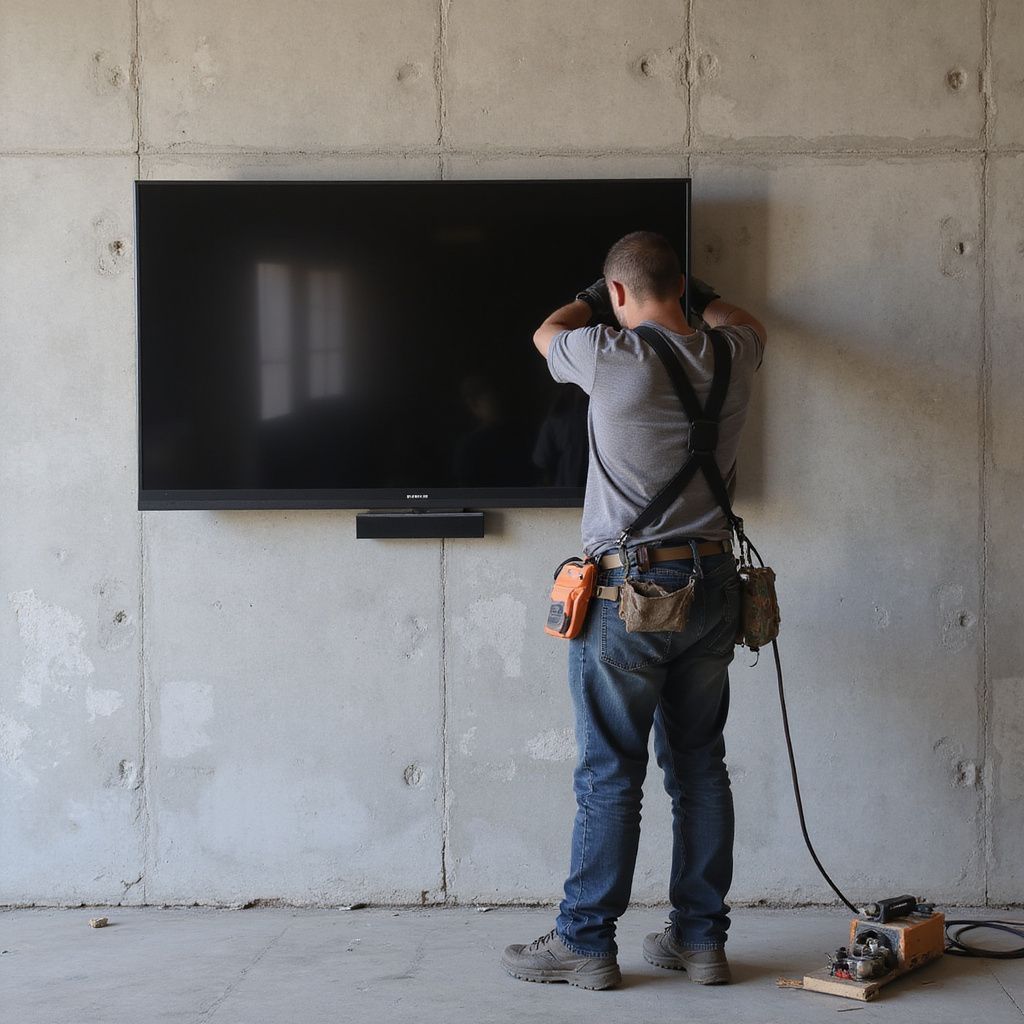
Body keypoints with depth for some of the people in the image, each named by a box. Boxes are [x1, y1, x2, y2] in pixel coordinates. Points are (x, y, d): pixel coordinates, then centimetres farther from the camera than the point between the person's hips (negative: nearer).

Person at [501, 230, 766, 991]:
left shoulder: (613, 357, -12)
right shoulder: (731, 357, 2)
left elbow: (547, 333, 11)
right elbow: (745, 321, 29)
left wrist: (597, 297, 29)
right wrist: (694, 293, 41)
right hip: (712, 588, 5)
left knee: (609, 774, 1)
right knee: (700, 768, 11)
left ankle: (586, 943, 9)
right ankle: (701, 938, 18)